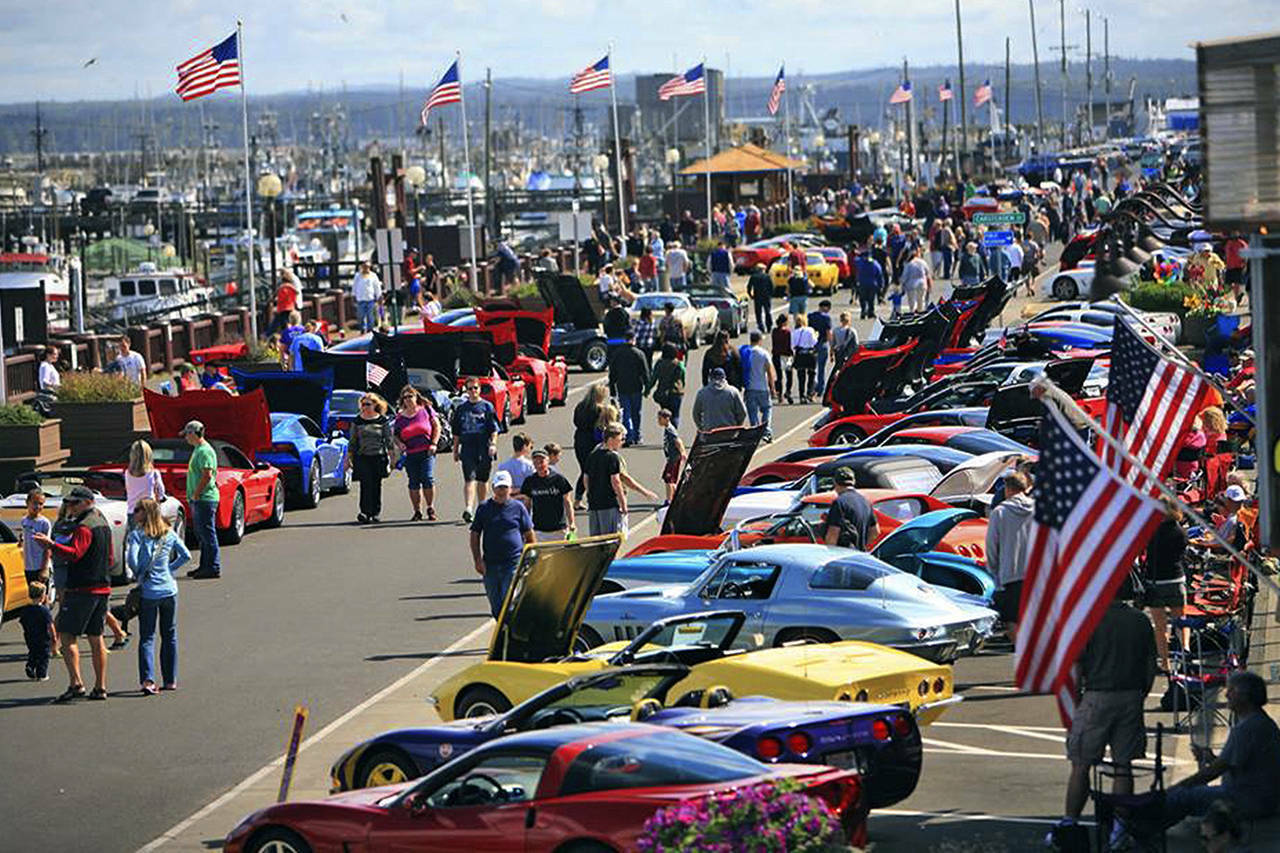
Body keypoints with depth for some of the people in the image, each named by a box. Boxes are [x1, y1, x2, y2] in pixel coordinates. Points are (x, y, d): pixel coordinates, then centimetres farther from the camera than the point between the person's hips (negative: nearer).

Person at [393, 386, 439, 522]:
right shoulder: (400, 417, 9)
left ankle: (430, 508, 2)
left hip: (427, 451, -2)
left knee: (428, 479, -12)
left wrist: (433, 443, -3)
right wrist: (399, 443, -5)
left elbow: (437, 426, 7)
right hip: (410, 454, 2)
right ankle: (417, 511, 10)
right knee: (413, 483, 2)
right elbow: (395, 435, 16)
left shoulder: (426, 410, 4)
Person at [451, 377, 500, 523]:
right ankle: (468, 508, -23)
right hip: (467, 447, 1)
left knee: (482, 480, 8)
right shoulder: (461, 408, 12)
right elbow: (456, 431, 16)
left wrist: (492, 444, -10)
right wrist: (455, 450, 13)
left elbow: (494, 428, 3)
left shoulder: (487, 406, 6)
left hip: (484, 449, -1)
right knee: (469, 478, -12)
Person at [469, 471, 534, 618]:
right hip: (490, 563, 3)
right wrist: (478, 560, -1)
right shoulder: (484, 508, 8)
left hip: (514, 562, -3)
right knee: (496, 605, 9)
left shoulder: (518, 508, 5)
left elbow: (529, 535, 10)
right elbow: (475, 535, 9)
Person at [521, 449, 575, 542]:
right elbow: (527, 504, 12)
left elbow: (567, 502, 3)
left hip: (559, 529, -1)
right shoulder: (530, 481, 4)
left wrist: (571, 523, -5)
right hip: (538, 530, 1)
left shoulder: (558, 478, -1)